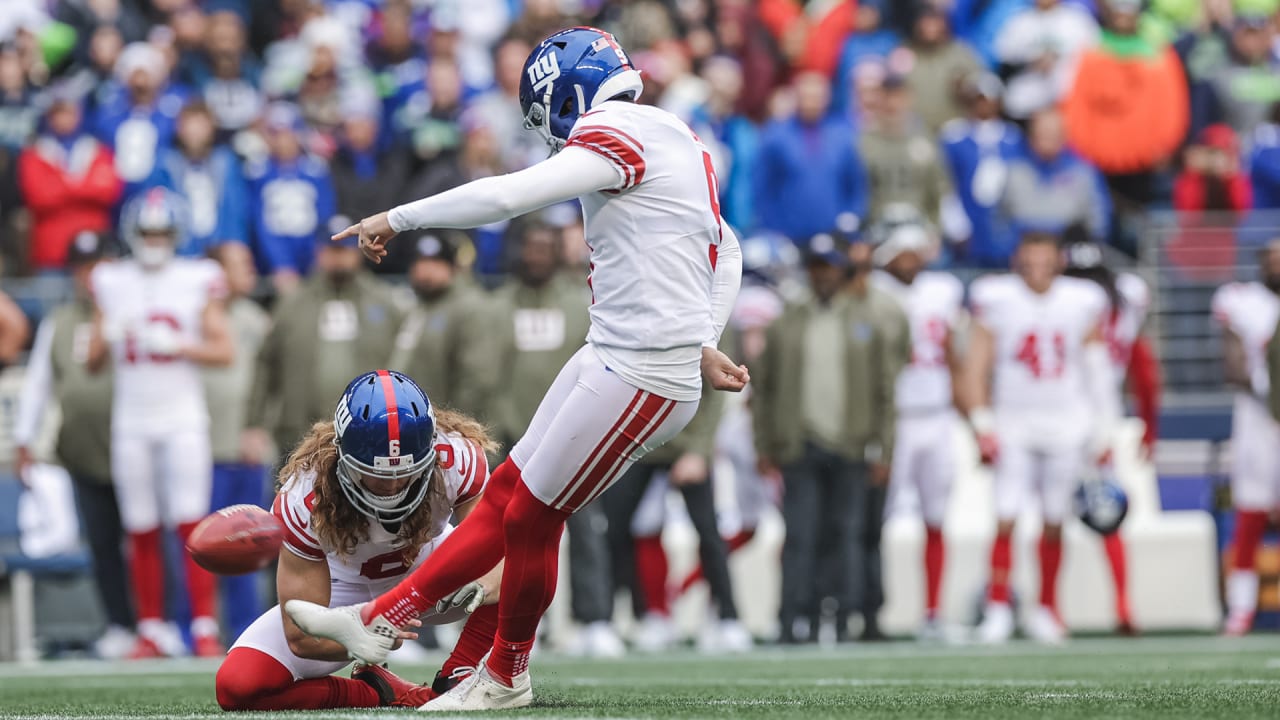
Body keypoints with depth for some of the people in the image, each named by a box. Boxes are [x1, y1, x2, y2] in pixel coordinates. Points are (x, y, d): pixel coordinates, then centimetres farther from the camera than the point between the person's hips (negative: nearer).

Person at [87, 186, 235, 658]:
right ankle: (151, 631, 10)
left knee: (191, 525, -12)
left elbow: (224, 351, 1)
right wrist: (109, 336, -10)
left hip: (182, 419, -2)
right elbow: (93, 363, 10)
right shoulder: (111, 285, 8)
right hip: (131, 421, 2)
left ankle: (205, 628, -11)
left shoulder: (197, 282, 3)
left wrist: (177, 345, -12)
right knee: (142, 533, 3)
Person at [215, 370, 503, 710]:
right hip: (348, 590, -1)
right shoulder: (305, 500, -32)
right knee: (236, 686, -24)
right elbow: (302, 636, -28)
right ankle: (382, 692, -7)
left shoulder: (456, 459, -30)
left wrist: (484, 583, -53)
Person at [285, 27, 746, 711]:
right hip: (612, 356, 10)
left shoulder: (619, 136, -15)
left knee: (533, 517, 2)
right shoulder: (670, 142, 16)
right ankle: (380, 621, 16)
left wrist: (398, 218, -12)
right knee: (508, 493, 12)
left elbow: (506, 195, -21)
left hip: (644, 376, -10)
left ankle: (506, 676, 19)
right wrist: (699, 342, 22)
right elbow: (724, 252, 24)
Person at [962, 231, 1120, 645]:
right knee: (1006, 520, -10)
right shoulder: (996, 302, -5)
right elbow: (977, 368, -2)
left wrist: (1103, 434, 6)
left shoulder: (1082, 304, 1)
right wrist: (982, 425, -9)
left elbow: (1097, 372, 7)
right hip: (1013, 427, -2)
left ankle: (1046, 610, 18)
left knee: (1054, 524, 6)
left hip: (1067, 426, 2)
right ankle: (998, 610, -5)